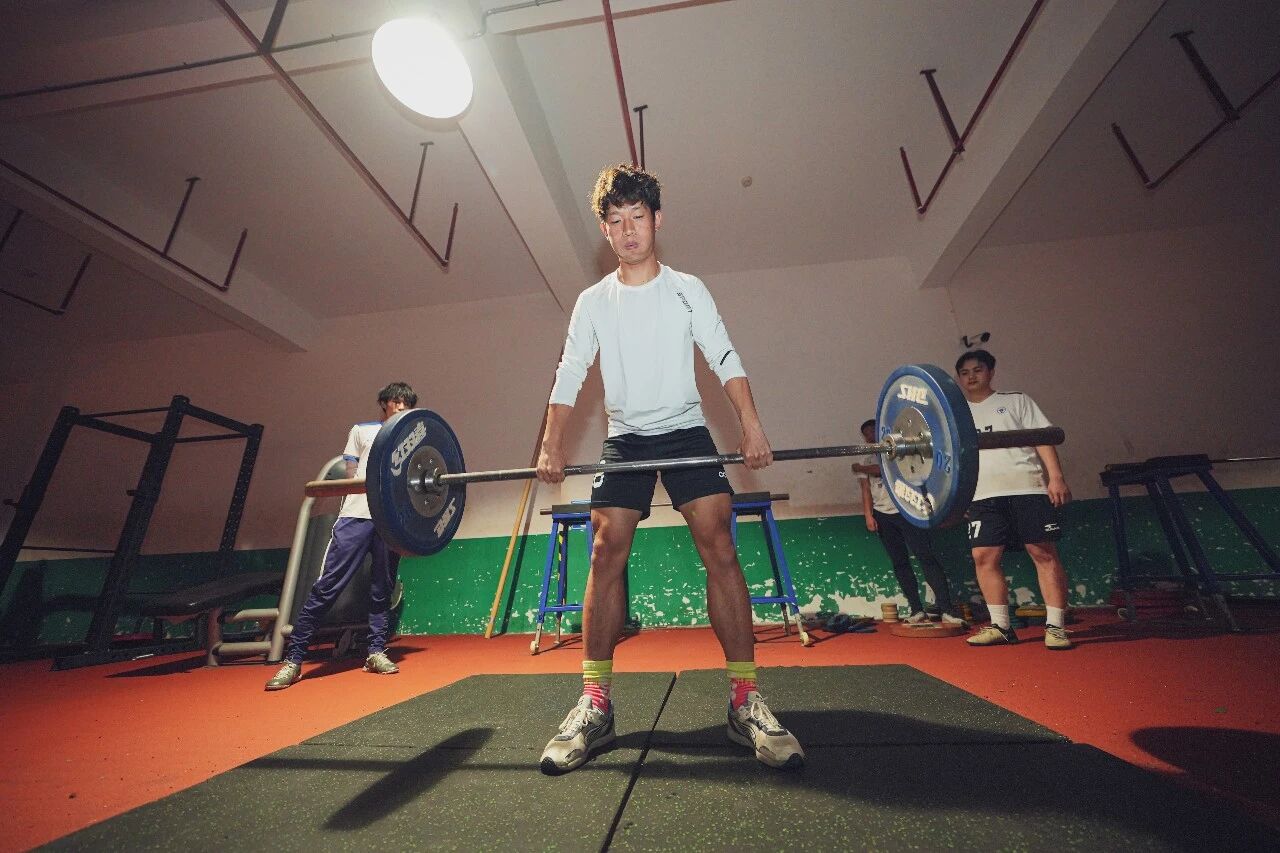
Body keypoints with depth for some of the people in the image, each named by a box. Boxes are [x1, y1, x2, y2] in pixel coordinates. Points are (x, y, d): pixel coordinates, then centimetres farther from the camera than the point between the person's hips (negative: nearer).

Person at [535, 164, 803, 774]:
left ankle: (745, 701, 0)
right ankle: (594, 705, 3)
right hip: (624, 438, 2)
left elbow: (725, 360, -2)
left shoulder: (686, 289, 5)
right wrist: (552, 446, -6)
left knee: (719, 546, -13)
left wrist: (751, 426, -15)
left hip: (687, 431, -1)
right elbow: (568, 375, 4)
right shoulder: (593, 301, 8)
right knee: (606, 552, -9)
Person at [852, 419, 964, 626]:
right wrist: (868, 516, -5)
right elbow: (866, 491, 6)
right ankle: (917, 611, 9)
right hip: (882, 515, 4)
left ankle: (948, 610, -8)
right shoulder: (865, 462, 15)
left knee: (927, 557, -10)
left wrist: (861, 469, -1)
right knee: (900, 563, 4)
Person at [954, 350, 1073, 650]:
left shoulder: (1016, 401, 12)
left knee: (1044, 552, -5)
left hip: (1026, 488, -2)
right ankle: (1000, 626, 5)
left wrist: (1056, 476, -9)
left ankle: (1055, 626, 4)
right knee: (984, 557, -4)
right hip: (983, 495, 2)